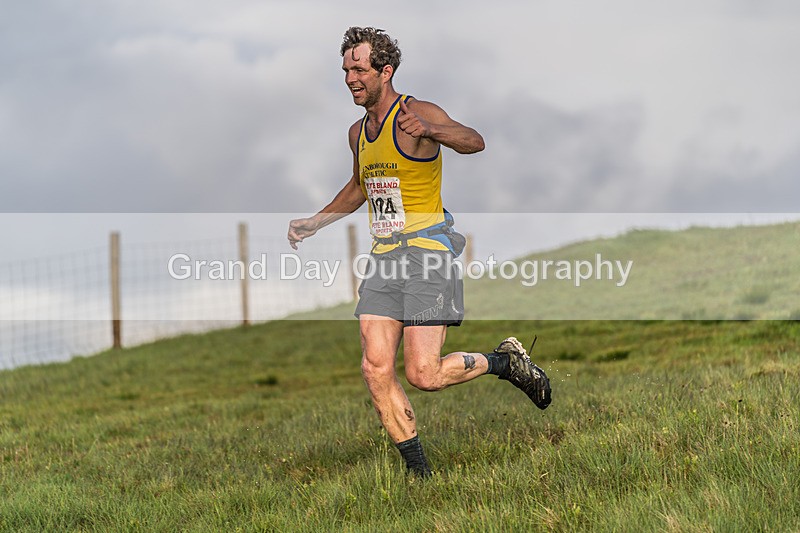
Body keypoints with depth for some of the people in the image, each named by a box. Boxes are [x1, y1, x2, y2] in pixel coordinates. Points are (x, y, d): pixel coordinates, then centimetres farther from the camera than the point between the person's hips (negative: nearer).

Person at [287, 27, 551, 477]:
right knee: (376, 369, -6)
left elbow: (473, 142, -27)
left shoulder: (417, 113, -9)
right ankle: (420, 473, 3)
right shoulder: (358, 132, 15)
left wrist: (428, 130, -46)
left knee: (424, 375, -14)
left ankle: (506, 361, 13)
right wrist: (314, 224, 30)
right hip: (384, 257, 7)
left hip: (427, 251, -7)